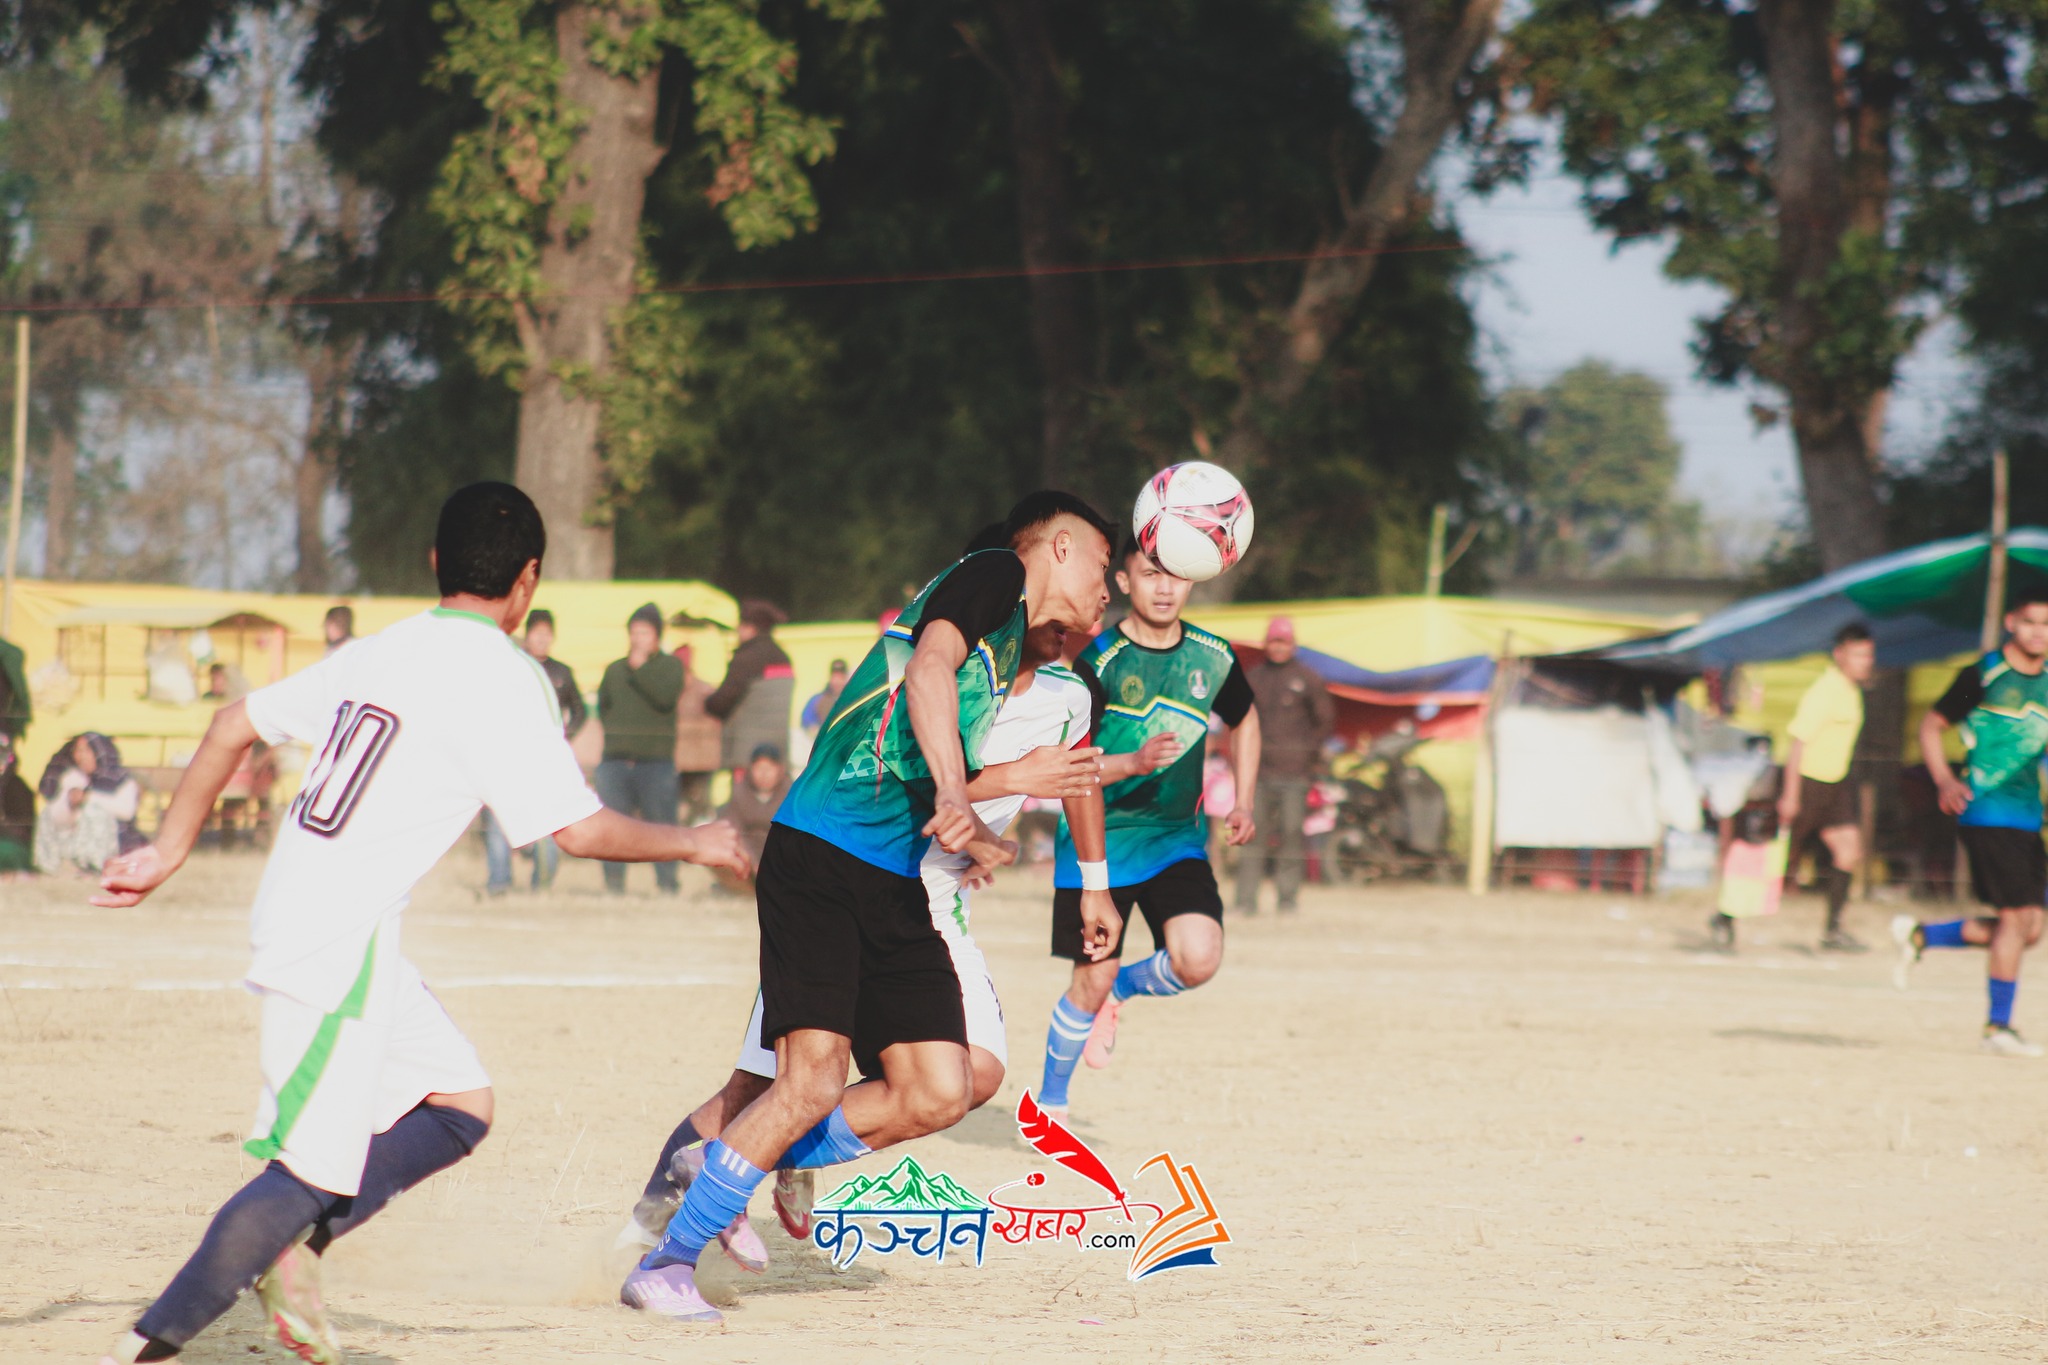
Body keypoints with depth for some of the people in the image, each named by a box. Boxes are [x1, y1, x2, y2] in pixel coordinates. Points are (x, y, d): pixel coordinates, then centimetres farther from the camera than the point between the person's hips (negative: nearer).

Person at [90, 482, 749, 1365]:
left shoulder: (378, 652, 13)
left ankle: (290, 1248, 10)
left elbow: (234, 725, 15)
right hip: (342, 938, -9)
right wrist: (694, 845, 3)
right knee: (312, 1169, -7)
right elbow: (579, 830, -12)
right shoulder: (503, 675, -10)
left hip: (291, 919, 9)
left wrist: (168, 852, 21)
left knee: (459, 1106, 16)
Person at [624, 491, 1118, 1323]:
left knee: (937, 1094, -3)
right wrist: (954, 796, -29)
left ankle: (727, 1175, 13)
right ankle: (665, 1263, -6)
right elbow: (928, 668, -19)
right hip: (820, 856, -9)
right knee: (813, 1080, -18)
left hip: (898, 888, 9)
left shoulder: (1017, 657, 25)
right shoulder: (993, 575, 0)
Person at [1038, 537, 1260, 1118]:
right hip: (1100, 838, -3)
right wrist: (1133, 764, -33)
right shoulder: (1100, 660, -13)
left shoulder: (1212, 657, -1)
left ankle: (1122, 988, 15)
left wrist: (1243, 804, 12)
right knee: (1093, 978, -3)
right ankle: (1049, 1099, 22)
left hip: (1177, 837, 3)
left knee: (1199, 959, -19)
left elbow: (1243, 720, 21)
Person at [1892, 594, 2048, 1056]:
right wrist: (1945, 780, -12)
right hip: (1987, 810, -7)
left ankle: (1919, 936, 23)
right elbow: (1931, 725, 1)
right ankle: (1998, 1026, 1)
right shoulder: (1983, 675, -5)